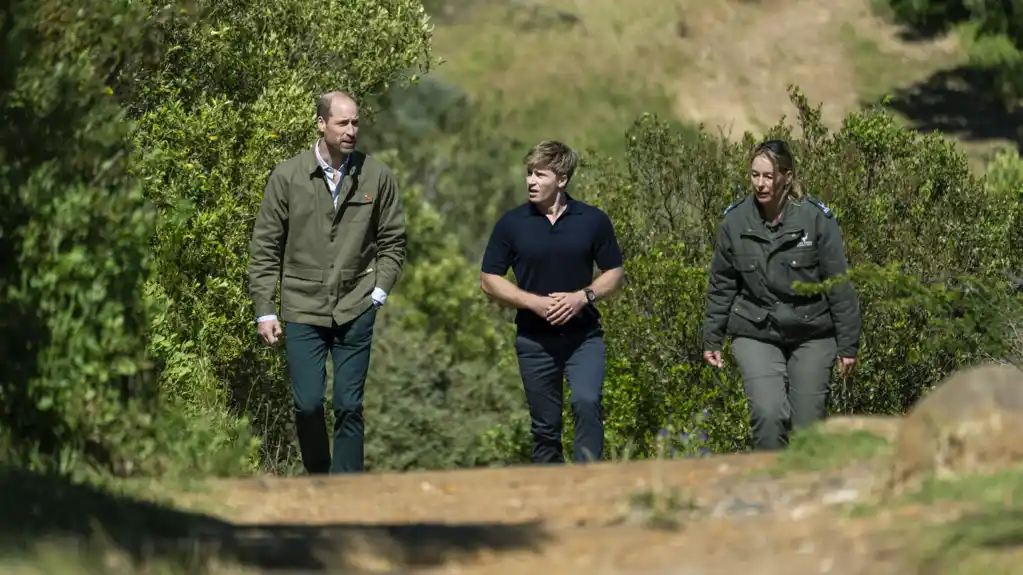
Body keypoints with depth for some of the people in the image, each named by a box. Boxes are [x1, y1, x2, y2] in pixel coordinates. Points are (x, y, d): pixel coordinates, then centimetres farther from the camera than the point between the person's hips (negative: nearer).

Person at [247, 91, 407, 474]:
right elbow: (264, 248, 2)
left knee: (349, 407, 2)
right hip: (303, 310, 0)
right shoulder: (287, 176, -2)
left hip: (356, 311, 0)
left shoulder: (377, 176, 0)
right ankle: (318, 481, 21)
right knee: (307, 404, -1)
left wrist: (380, 291, -1)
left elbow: (392, 241, 10)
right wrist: (264, 310, -1)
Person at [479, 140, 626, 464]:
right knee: (545, 427, 7)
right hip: (535, 339, 1)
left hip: (584, 336, -1)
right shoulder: (512, 224, -1)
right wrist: (535, 302, -12)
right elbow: (489, 280, 1)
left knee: (587, 401, -24)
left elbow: (615, 273, 6)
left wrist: (583, 296, -13)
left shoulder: (593, 221, 0)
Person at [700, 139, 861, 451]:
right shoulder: (735, 220, -2)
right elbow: (721, 285, 8)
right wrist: (711, 339, 10)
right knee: (768, 413, -19)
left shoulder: (817, 218, -9)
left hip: (812, 336, 0)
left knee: (808, 425, 2)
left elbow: (840, 286, -4)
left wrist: (848, 345, -3)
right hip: (756, 335, 0)